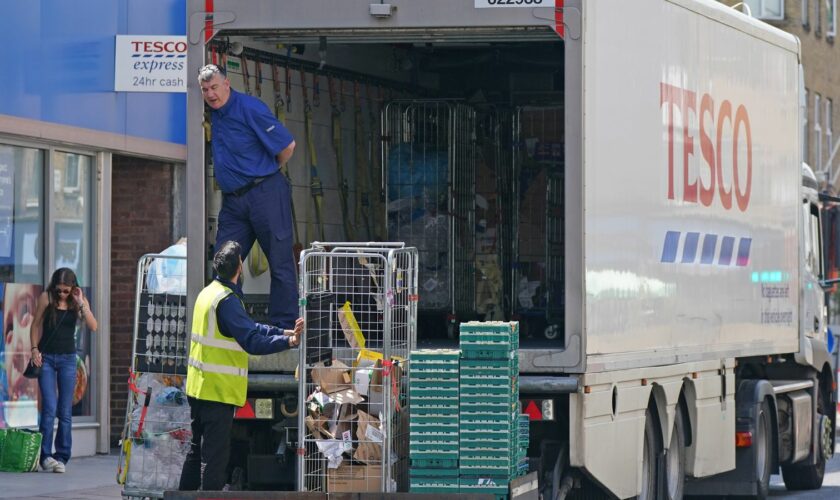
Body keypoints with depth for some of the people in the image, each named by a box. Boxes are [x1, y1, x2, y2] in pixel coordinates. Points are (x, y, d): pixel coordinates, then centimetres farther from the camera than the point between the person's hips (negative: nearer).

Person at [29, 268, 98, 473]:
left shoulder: (79, 301, -1)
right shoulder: (46, 297, -4)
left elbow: (93, 327, -12)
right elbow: (36, 325, 3)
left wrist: (81, 304, -19)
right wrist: (34, 349, -7)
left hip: (68, 358, 2)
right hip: (46, 357, -2)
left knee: (65, 411, 1)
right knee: (49, 408, -10)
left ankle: (61, 457, 5)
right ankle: (45, 455, -8)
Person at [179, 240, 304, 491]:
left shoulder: (208, 293, 12)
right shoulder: (227, 300, -18)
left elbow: (249, 326, 12)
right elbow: (251, 342, -26)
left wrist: (284, 332, 4)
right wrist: (288, 341, -27)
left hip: (198, 386, 9)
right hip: (219, 390, -9)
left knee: (197, 450, 18)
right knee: (216, 456, -5)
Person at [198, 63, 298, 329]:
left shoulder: (249, 108, -12)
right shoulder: (214, 113, 10)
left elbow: (287, 145, -8)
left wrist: (268, 171, 6)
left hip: (265, 194, -8)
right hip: (233, 200, 8)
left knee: (280, 262, -2)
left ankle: (284, 326, 1)